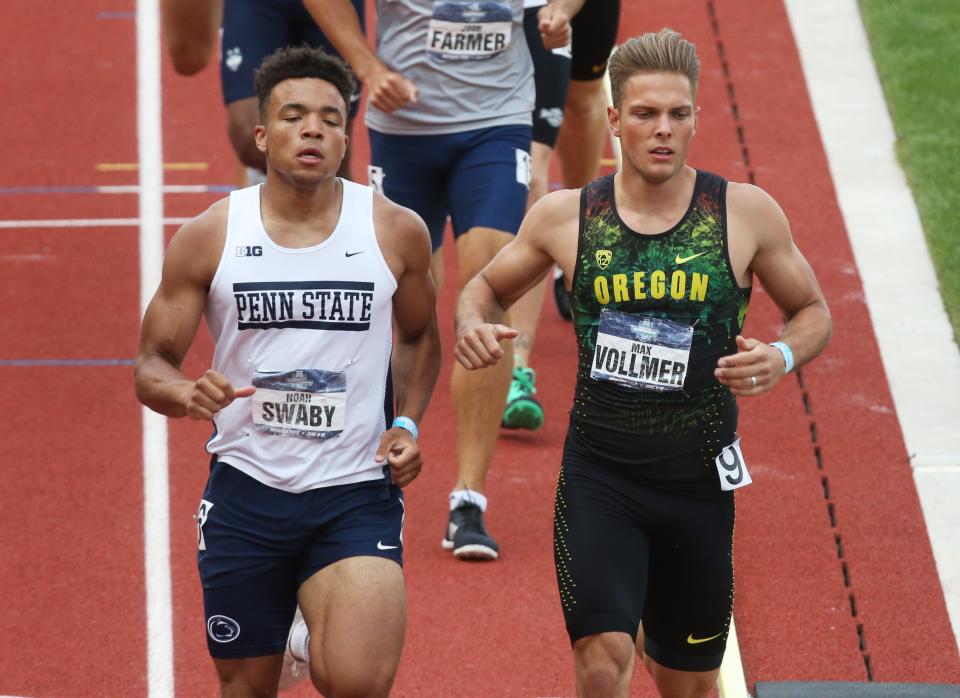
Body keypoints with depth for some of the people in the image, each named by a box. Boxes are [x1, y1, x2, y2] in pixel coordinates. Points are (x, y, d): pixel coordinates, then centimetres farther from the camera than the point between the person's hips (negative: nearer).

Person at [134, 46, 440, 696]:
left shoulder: (395, 232, -1)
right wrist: (185, 393, -20)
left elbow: (420, 335, 18)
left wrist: (407, 424, 2)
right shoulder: (209, 238, -3)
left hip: (357, 495, -1)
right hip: (246, 491, 1)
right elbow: (152, 365, 2)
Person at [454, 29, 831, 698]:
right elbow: (489, 286, 15)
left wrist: (782, 356, -13)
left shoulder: (746, 213, -3)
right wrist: (473, 324, -8)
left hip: (698, 481, 1)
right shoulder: (566, 215, -1)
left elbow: (813, 311, 9)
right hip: (598, 473, -1)